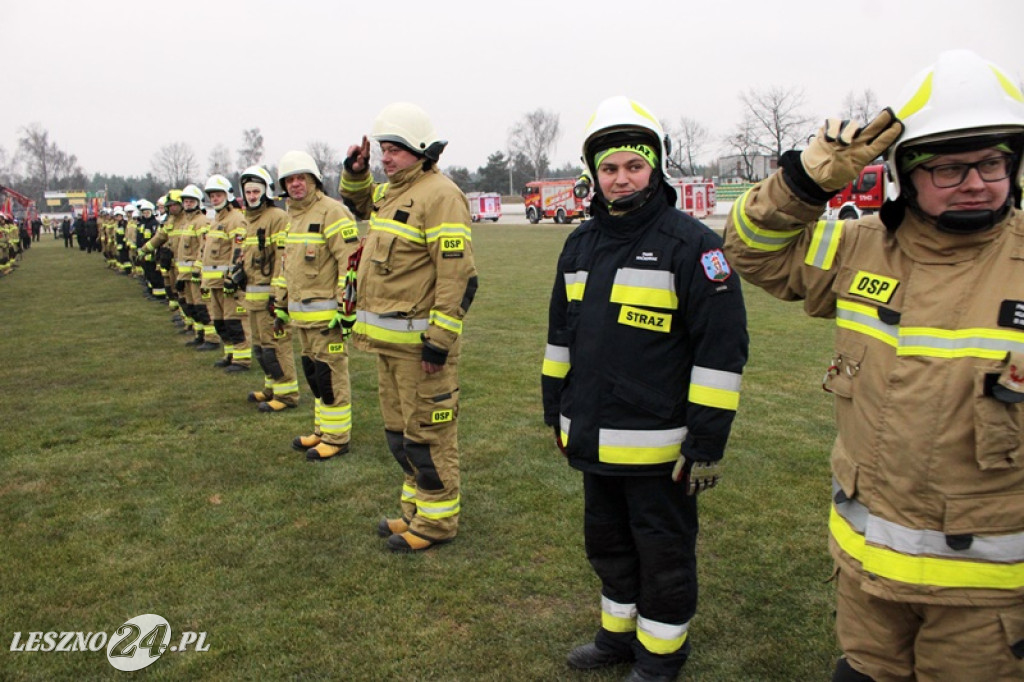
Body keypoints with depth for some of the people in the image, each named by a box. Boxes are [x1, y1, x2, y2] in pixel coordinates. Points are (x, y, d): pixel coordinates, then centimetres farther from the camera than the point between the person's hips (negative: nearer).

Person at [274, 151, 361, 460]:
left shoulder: (332, 212, -12)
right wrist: (281, 304, 24)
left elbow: (351, 261, -18)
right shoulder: (292, 217, 17)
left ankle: (337, 437, 8)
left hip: (326, 314, -9)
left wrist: (346, 307, -21)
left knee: (330, 375, -3)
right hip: (301, 314, 9)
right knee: (312, 373, 17)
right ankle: (322, 430, 29)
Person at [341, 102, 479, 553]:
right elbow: (359, 204, 38)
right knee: (398, 430, 19)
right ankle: (415, 510, 33)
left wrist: (439, 341, -23)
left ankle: (437, 520, 16)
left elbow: (458, 275, -22)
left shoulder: (439, 195, -16)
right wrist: (355, 172, 17)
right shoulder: (391, 192, 14)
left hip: (419, 341, -10)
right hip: (387, 340, 10)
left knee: (427, 432, 1)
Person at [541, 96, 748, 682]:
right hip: (593, 442, 7)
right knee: (608, 543, 22)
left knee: (663, 554, 12)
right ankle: (620, 634, 43)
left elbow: (723, 349, -16)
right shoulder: (581, 244, 8)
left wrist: (707, 443, -17)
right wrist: (557, 409, 18)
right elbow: (561, 334, 17)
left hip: (657, 446, -7)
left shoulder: (691, 244, -13)